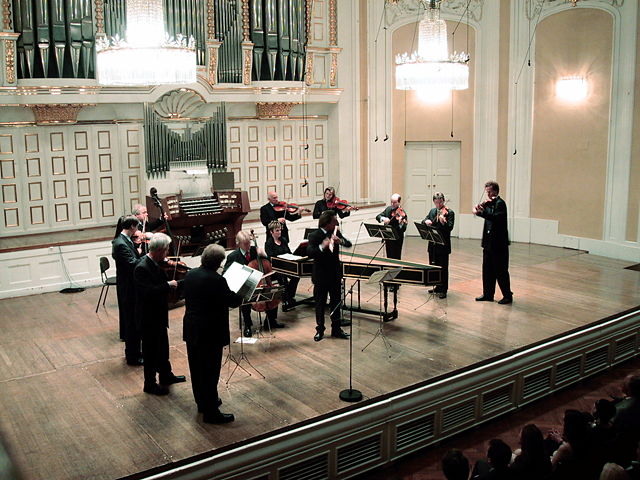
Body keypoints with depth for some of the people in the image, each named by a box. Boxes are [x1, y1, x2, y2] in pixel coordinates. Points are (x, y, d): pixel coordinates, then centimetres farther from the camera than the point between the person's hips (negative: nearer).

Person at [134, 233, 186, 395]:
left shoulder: (156, 264, 3)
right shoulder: (142, 268, -26)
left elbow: (161, 283, 9)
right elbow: (148, 292, -36)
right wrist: (168, 285, -27)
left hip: (158, 314, 9)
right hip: (148, 317, -9)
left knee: (162, 346, 23)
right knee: (151, 350, 6)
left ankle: (166, 375, 41)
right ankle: (150, 384, 22)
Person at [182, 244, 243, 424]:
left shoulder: (190, 274, 2)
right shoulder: (217, 280, -22)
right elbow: (232, 301, -15)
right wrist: (241, 296, 8)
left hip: (191, 330, 8)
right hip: (210, 333, -8)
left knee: (197, 368, 18)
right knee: (210, 371, 1)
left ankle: (202, 402, 34)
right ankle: (211, 412, 9)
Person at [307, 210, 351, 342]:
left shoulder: (335, 233, 2)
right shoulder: (315, 236, -15)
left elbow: (349, 244, -4)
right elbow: (309, 253, -28)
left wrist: (340, 240, -24)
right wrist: (322, 246, -44)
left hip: (335, 274, 5)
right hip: (321, 276, -5)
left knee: (336, 302, 12)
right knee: (320, 303, 6)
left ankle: (336, 329, 23)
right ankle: (320, 330, 19)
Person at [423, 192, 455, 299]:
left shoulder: (449, 212, -7)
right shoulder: (432, 211, 12)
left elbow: (450, 227, -18)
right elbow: (423, 221, 14)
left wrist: (443, 222, -38)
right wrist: (426, 221, -9)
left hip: (443, 245, -6)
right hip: (432, 244, 6)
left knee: (443, 268, -1)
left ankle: (443, 290, 5)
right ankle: (437, 287, 28)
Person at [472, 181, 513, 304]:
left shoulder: (500, 203, -13)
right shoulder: (489, 203, 12)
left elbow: (496, 218, -29)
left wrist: (481, 212, -36)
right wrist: (479, 208, -11)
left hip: (499, 243, -8)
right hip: (488, 242, 8)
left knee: (500, 271, -1)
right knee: (487, 270, 12)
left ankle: (508, 295, 9)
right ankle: (488, 294, 22)